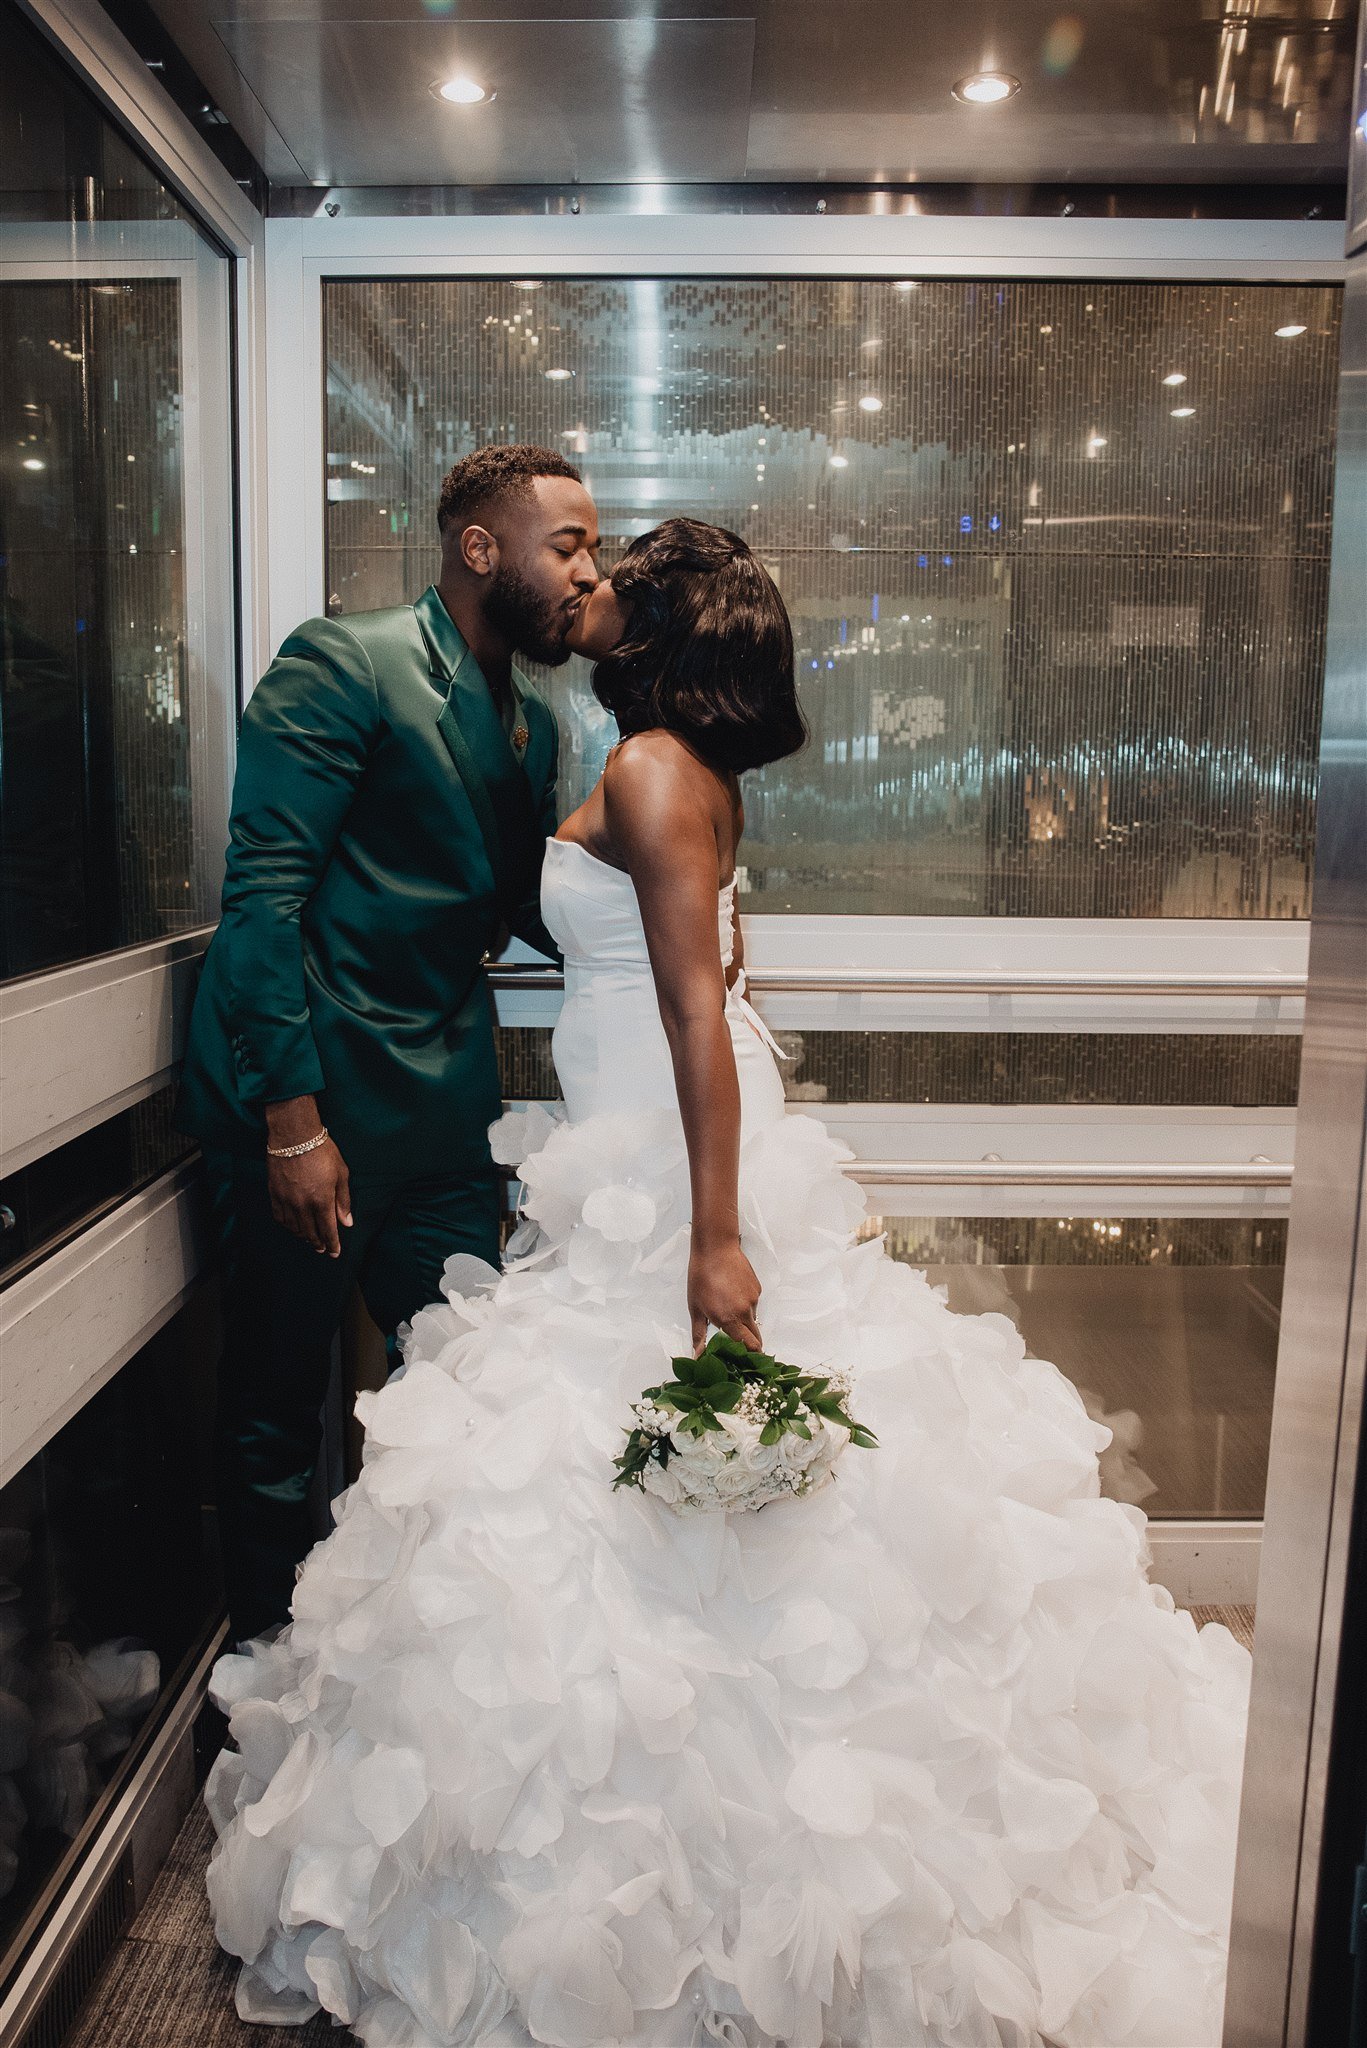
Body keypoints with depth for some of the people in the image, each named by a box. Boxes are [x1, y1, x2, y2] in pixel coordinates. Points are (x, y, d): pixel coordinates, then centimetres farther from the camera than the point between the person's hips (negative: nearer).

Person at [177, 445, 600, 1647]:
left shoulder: (534, 723, 12)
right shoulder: (341, 665, -11)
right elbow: (264, 895, -17)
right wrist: (294, 1121, -20)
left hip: (445, 1102, 7)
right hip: (311, 1096, -7)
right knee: (278, 1415, 8)